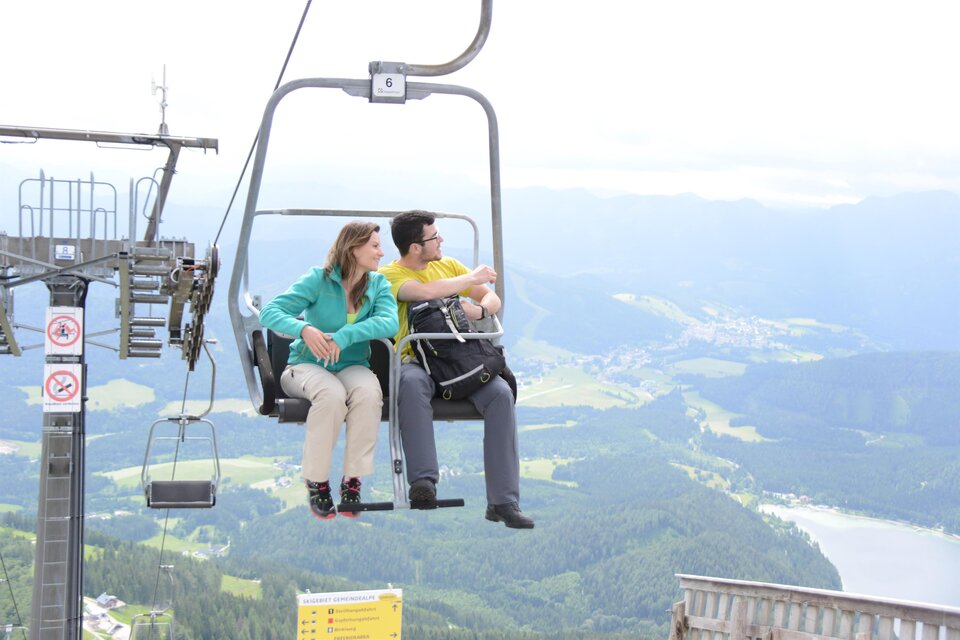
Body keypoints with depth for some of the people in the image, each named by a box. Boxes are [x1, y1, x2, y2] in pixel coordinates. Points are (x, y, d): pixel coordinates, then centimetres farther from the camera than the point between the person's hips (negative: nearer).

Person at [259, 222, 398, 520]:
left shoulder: (378, 284, 2)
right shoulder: (318, 279, -7)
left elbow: (390, 323, -17)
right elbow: (269, 312, -15)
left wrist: (344, 337, -31)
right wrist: (304, 329, -35)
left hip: (352, 366, 2)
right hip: (307, 364, -2)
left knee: (368, 391, -34)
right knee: (332, 394, -37)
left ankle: (352, 481, -24)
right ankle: (316, 482, -22)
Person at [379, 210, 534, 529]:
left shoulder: (449, 265, 17)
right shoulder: (390, 274, 0)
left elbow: (493, 299, 17)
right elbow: (425, 291, -21)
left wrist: (479, 309, -8)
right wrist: (473, 278, -7)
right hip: (417, 360, -4)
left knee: (501, 392, -25)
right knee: (412, 382, -41)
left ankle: (503, 501, -27)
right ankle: (423, 480, -43)